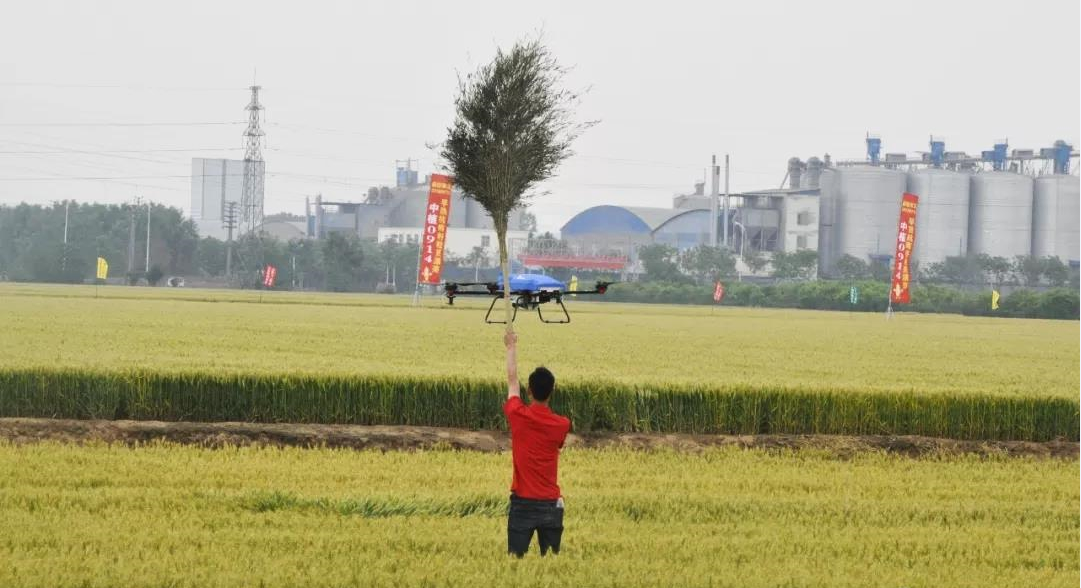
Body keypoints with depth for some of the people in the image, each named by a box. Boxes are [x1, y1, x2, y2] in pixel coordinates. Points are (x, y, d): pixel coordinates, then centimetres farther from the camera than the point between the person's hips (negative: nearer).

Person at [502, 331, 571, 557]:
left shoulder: (518, 416, -6)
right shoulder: (562, 425, -3)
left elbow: (512, 380, 9)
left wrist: (512, 347, 23)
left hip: (522, 502, -2)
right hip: (551, 504, 2)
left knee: (515, 557, -2)